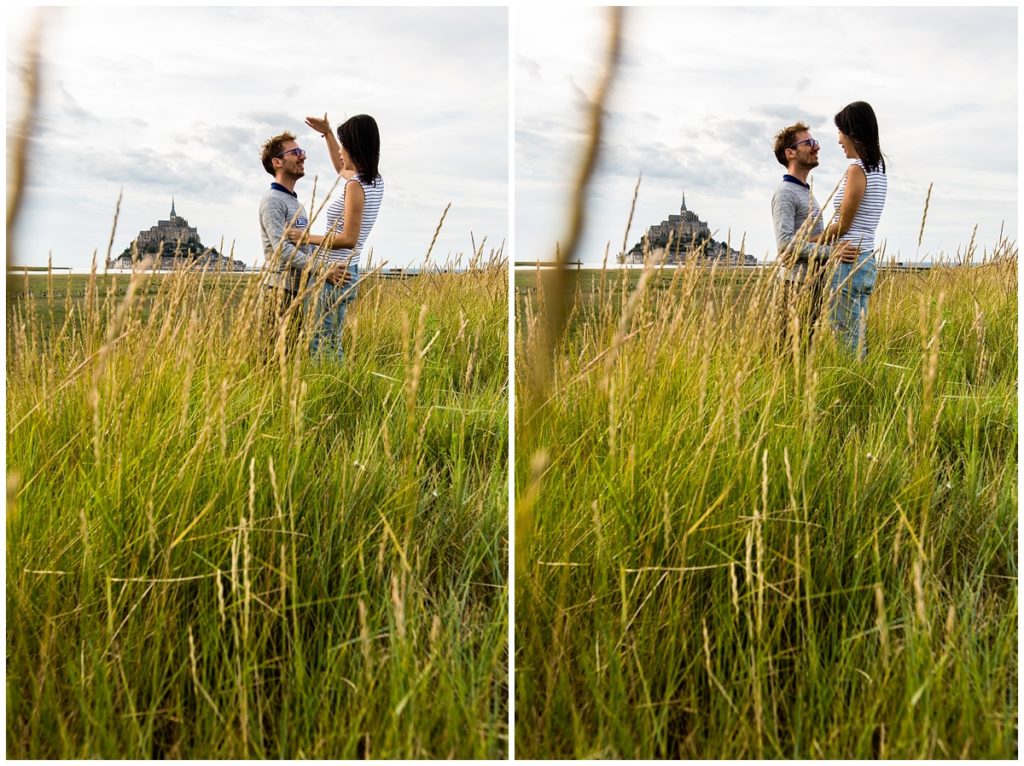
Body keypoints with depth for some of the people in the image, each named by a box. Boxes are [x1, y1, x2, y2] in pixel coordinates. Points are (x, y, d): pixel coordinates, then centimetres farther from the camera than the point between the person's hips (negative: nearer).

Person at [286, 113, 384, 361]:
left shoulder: (355, 186, -17)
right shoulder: (375, 181, 9)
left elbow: (349, 239, -23)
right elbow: (341, 169, 33)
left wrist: (309, 238, -13)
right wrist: (327, 133, 32)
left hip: (334, 275, -9)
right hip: (345, 273, 9)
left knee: (322, 347, -8)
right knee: (331, 344, 13)